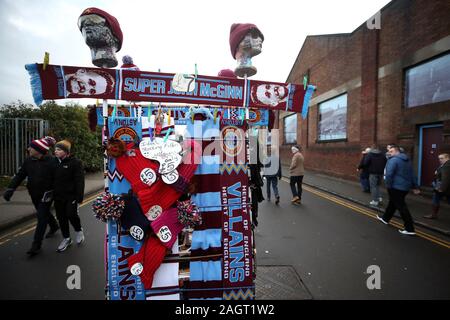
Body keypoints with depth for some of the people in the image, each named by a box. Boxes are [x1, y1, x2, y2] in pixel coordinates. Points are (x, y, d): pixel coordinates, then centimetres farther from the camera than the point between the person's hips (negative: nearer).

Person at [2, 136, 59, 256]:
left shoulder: (51, 162, -19)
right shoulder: (28, 161, -1)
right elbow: (20, 175, 2)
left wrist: (49, 192, -16)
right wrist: (10, 189, -7)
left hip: (46, 195, -6)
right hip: (34, 195, 7)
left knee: (42, 217, -4)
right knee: (44, 213, 23)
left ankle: (36, 245, 6)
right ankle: (54, 226, 49)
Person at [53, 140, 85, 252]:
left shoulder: (75, 162, -11)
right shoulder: (54, 162, 7)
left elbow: (80, 181, -15)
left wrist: (79, 196, -19)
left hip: (71, 196, -6)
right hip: (58, 196, 6)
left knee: (71, 214, -8)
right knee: (61, 218, 11)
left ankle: (79, 230, 22)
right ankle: (66, 239, 26)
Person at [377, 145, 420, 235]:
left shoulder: (393, 160, -15)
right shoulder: (407, 160, 15)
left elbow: (389, 174, -23)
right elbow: (412, 174, 19)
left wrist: (388, 185, -13)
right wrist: (415, 187, 22)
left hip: (396, 187, -9)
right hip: (405, 187, 10)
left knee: (401, 206, -4)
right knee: (393, 202, 22)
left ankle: (410, 229, -1)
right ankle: (385, 218, 37)